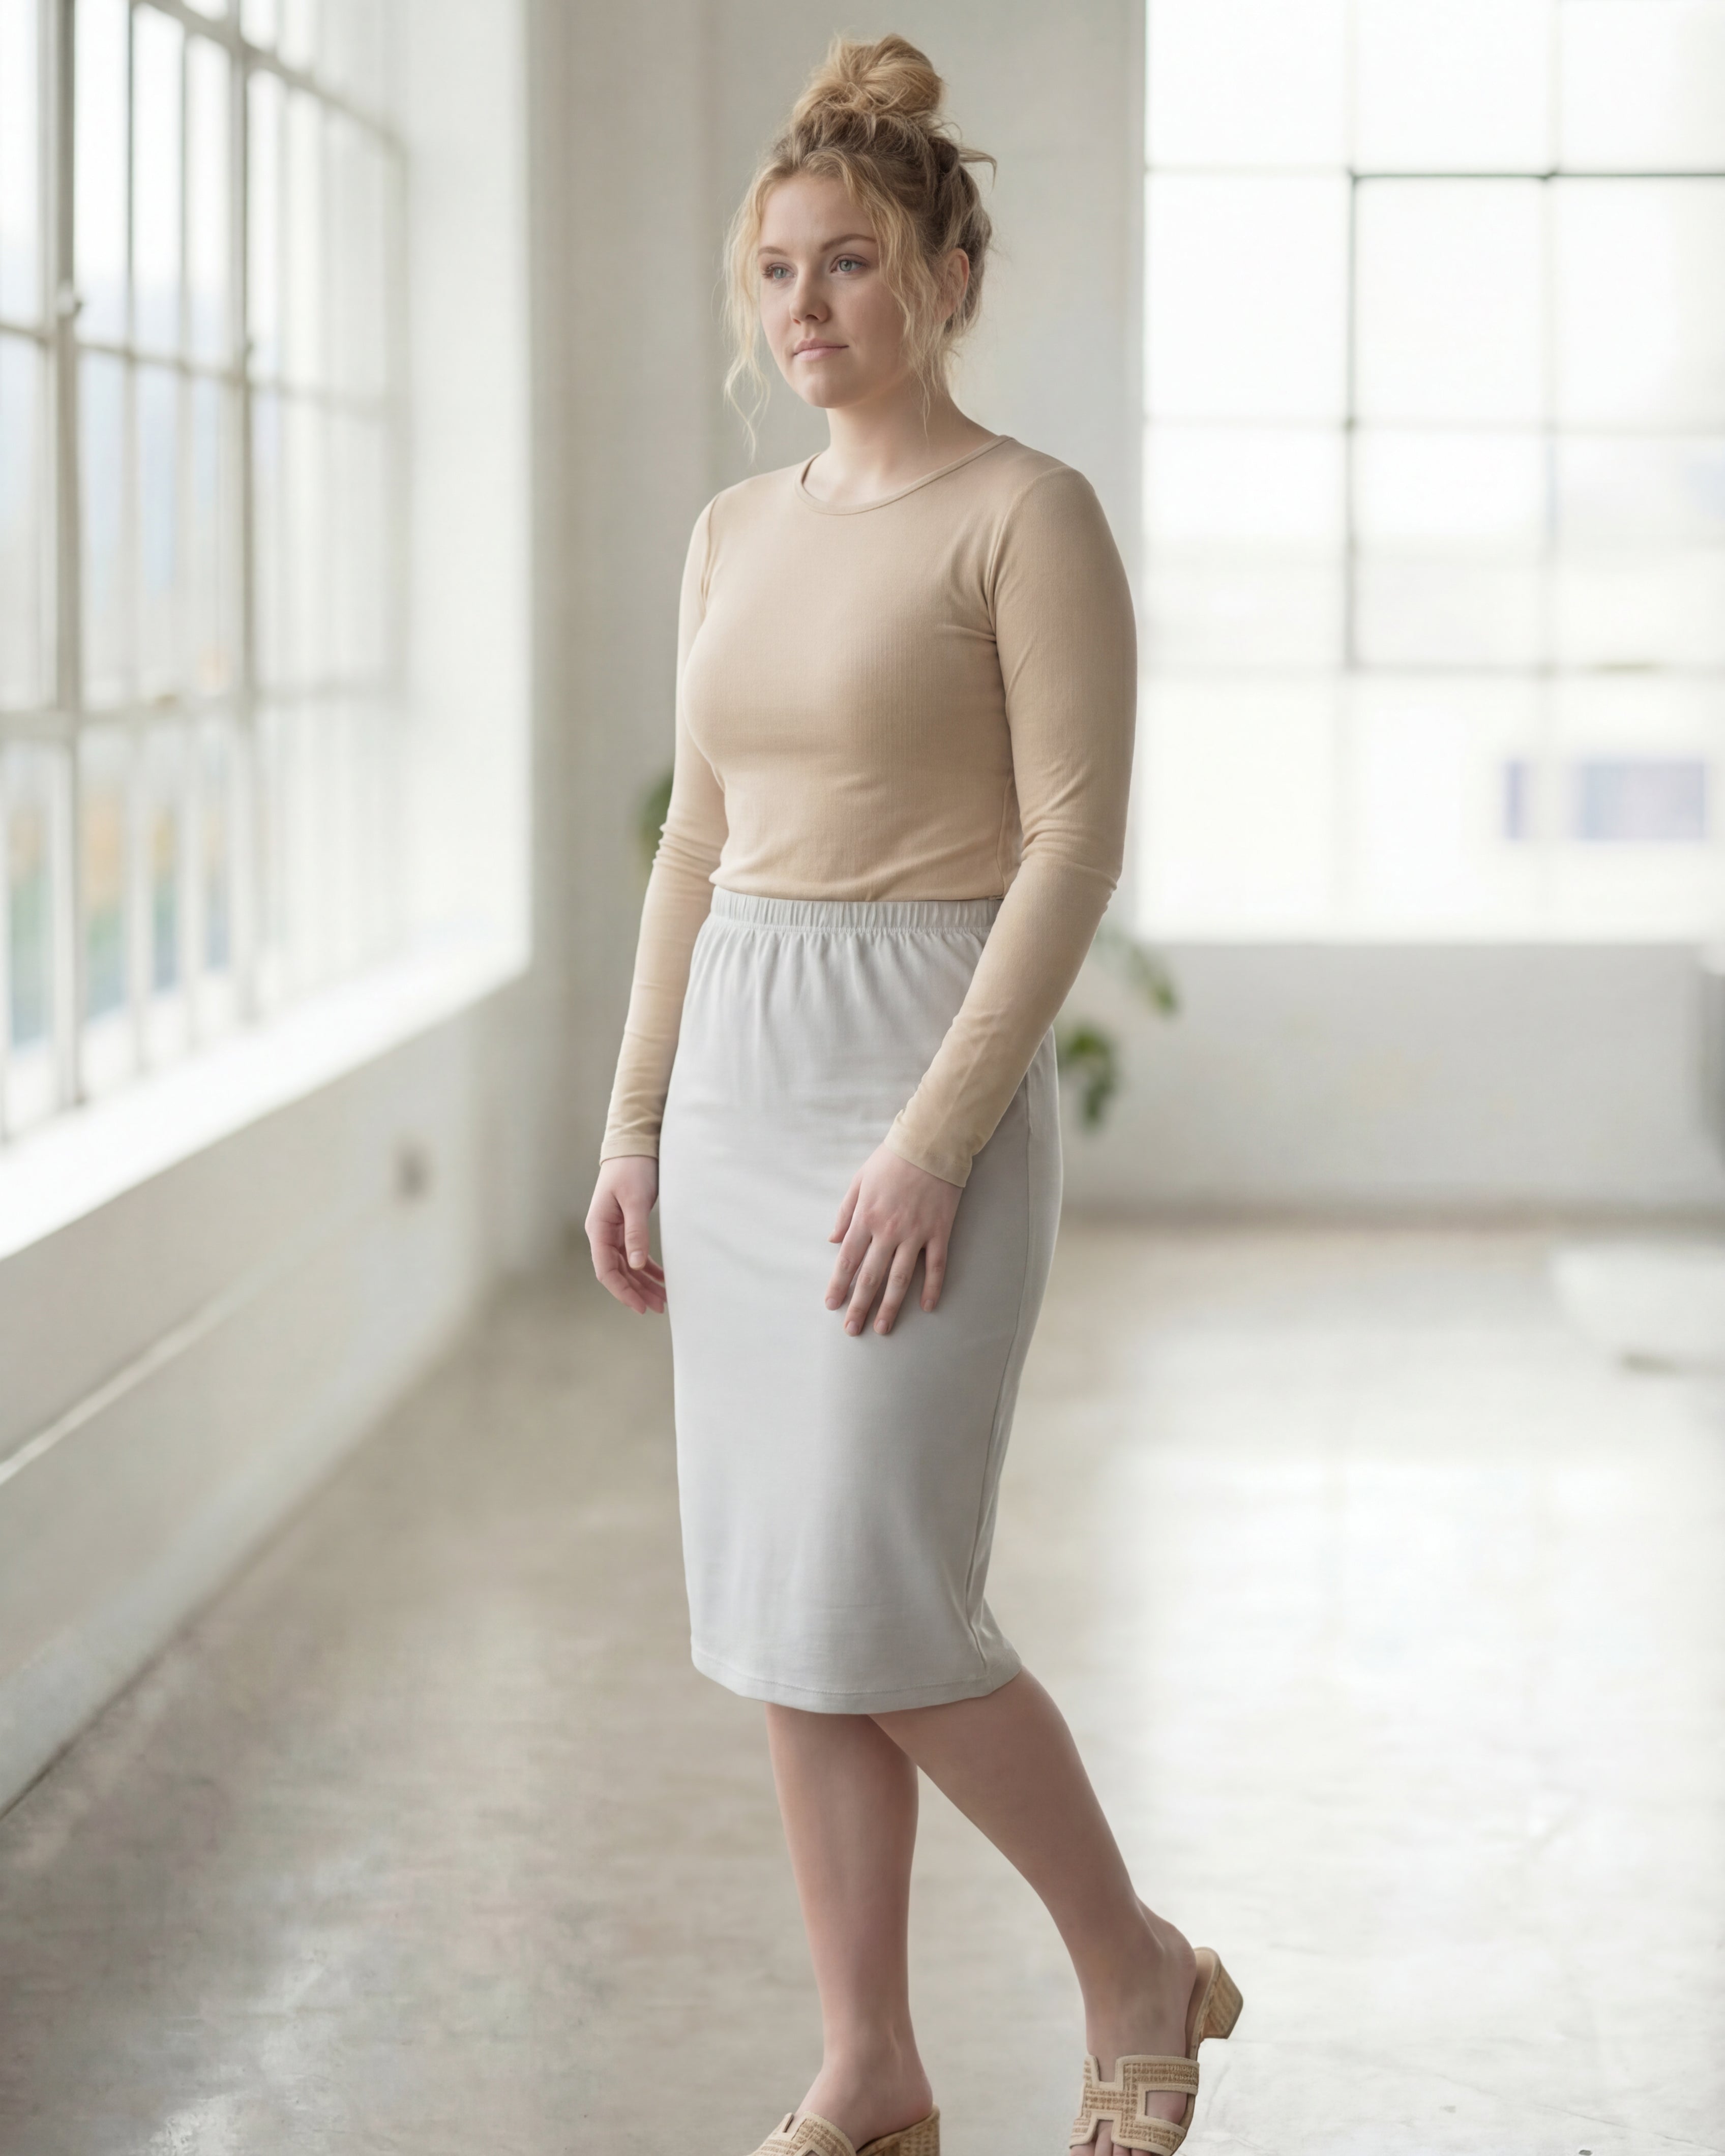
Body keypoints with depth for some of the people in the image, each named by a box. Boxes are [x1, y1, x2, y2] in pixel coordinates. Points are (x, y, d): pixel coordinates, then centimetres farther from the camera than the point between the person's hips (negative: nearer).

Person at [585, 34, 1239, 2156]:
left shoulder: (1025, 513, -9)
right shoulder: (734, 533, 12)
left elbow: (1075, 845, -14)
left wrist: (934, 1138, -20)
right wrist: (636, 1127, 11)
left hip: (931, 1070, -7)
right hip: (739, 1072, 7)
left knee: (870, 1609, -9)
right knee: (779, 1606, 7)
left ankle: (1136, 1970, 14)